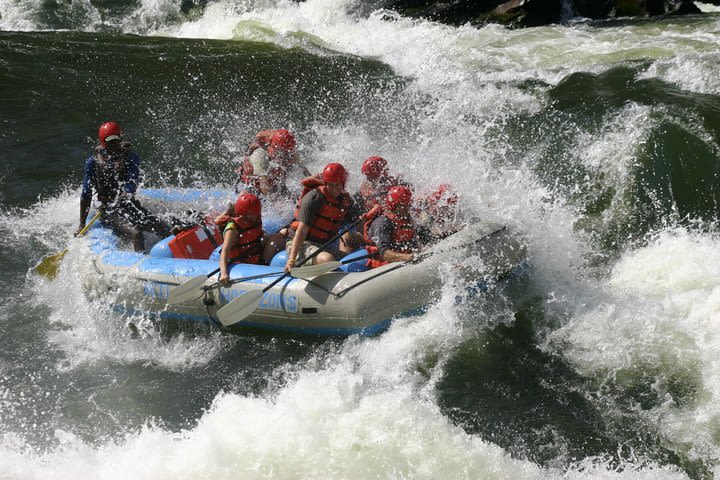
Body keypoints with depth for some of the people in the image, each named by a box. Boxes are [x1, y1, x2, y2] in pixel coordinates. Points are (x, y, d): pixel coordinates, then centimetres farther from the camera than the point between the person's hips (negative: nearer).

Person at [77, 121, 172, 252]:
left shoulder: (131, 157, 5)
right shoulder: (94, 162, 2)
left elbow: (132, 182, -11)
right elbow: (86, 195, 4)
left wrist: (127, 194, -32)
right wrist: (82, 225, 2)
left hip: (132, 206, 3)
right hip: (110, 212, -3)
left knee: (166, 230, -15)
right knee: (136, 233, -30)